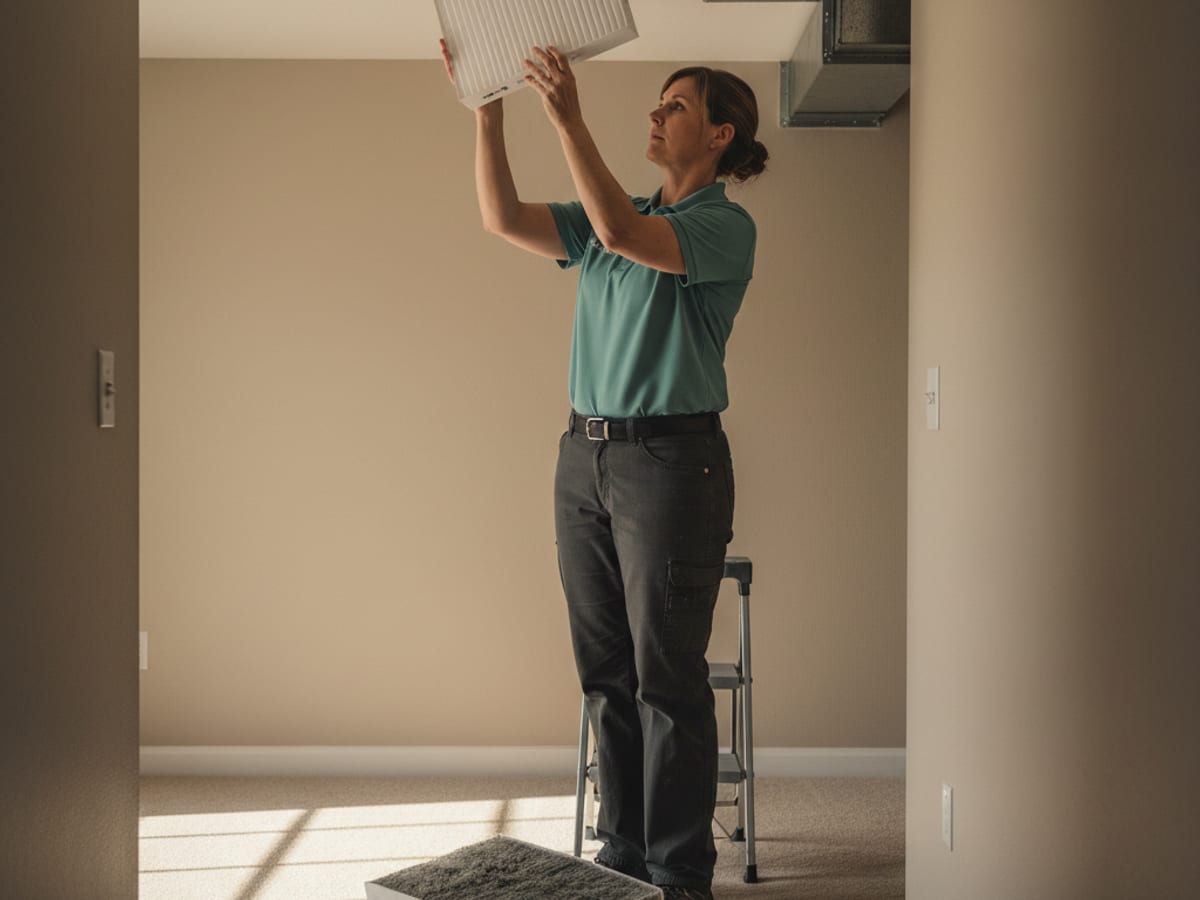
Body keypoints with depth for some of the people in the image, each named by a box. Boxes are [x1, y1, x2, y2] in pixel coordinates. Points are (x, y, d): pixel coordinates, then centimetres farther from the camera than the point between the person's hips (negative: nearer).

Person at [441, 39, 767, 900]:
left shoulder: (727, 226, -7)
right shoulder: (616, 217, 15)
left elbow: (620, 233, -24)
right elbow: (504, 217, 5)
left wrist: (568, 119, -23)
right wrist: (487, 111, -3)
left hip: (671, 459, -7)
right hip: (585, 457, 7)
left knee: (667, 677, -3)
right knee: (607, 674, 11)